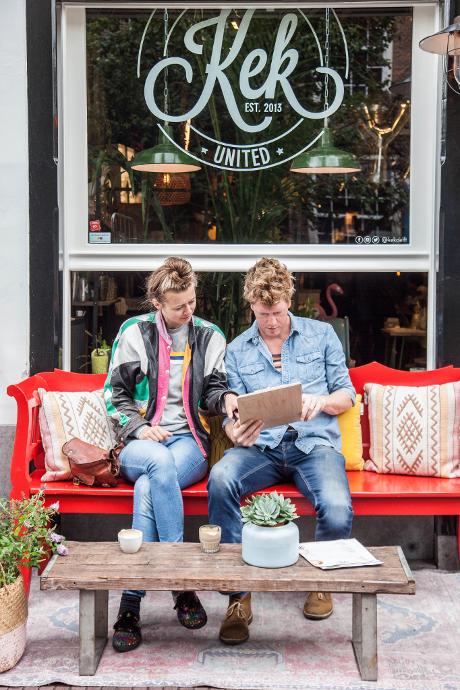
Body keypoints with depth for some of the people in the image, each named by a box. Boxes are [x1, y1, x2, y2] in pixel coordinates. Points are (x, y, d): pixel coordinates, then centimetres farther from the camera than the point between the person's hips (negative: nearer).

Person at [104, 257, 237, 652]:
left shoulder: (209, 336, 12)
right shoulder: (134, 332, 8)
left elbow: (212, 391, 12)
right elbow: (114, 393, 8)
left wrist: (226, 398, -13)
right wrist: (139, 427, -7)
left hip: (190, 441, 0)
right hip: (141, 442, 0)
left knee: (148, 488, -33)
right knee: (160, 461, -39)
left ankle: (131, 604, -29)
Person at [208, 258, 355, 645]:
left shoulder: (321, 334, 12)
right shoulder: (237, 351, 13)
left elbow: (347, 395, 13)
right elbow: (232, 414, 8)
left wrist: (322, 401, -11)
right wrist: (236, 434, -17)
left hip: (315, 443, -1)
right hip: (262, 448, 1)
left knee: (337, 511, -33)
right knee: (220, 478, -34)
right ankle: (238, 594, -23)